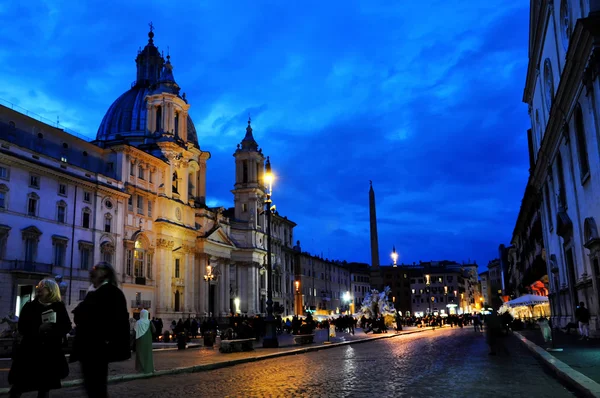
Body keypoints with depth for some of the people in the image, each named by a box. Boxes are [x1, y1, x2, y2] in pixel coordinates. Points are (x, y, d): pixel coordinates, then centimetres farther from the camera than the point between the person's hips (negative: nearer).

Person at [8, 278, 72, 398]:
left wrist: (53, 329, -19)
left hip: (51, 352, 1)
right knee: (19, 384, 3)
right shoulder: (29, 306, 2)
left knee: (45, 385, 8)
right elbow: (22, 328, -6)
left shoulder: (59, 307, 3)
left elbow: (67, 327, -1)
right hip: (30, 351, 0)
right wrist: (38, 329, -22)